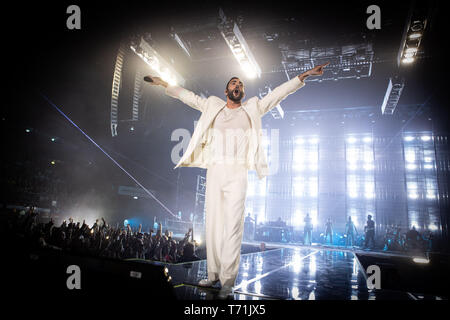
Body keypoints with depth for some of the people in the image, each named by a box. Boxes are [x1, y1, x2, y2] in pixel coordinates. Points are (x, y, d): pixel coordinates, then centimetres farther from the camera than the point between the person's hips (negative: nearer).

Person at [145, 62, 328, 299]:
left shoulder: (252, 109, 14)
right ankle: (213, 274, 15)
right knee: (212, 224, 4)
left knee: (233, 226, -7)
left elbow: (279, 93, 13)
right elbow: (188, 96, 25)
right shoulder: (212, 107, 18)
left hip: (237, 174, -2)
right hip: (214, 172, 3)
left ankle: (228, 281, -1)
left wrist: (304, 75, 10)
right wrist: (164, 84, 27)